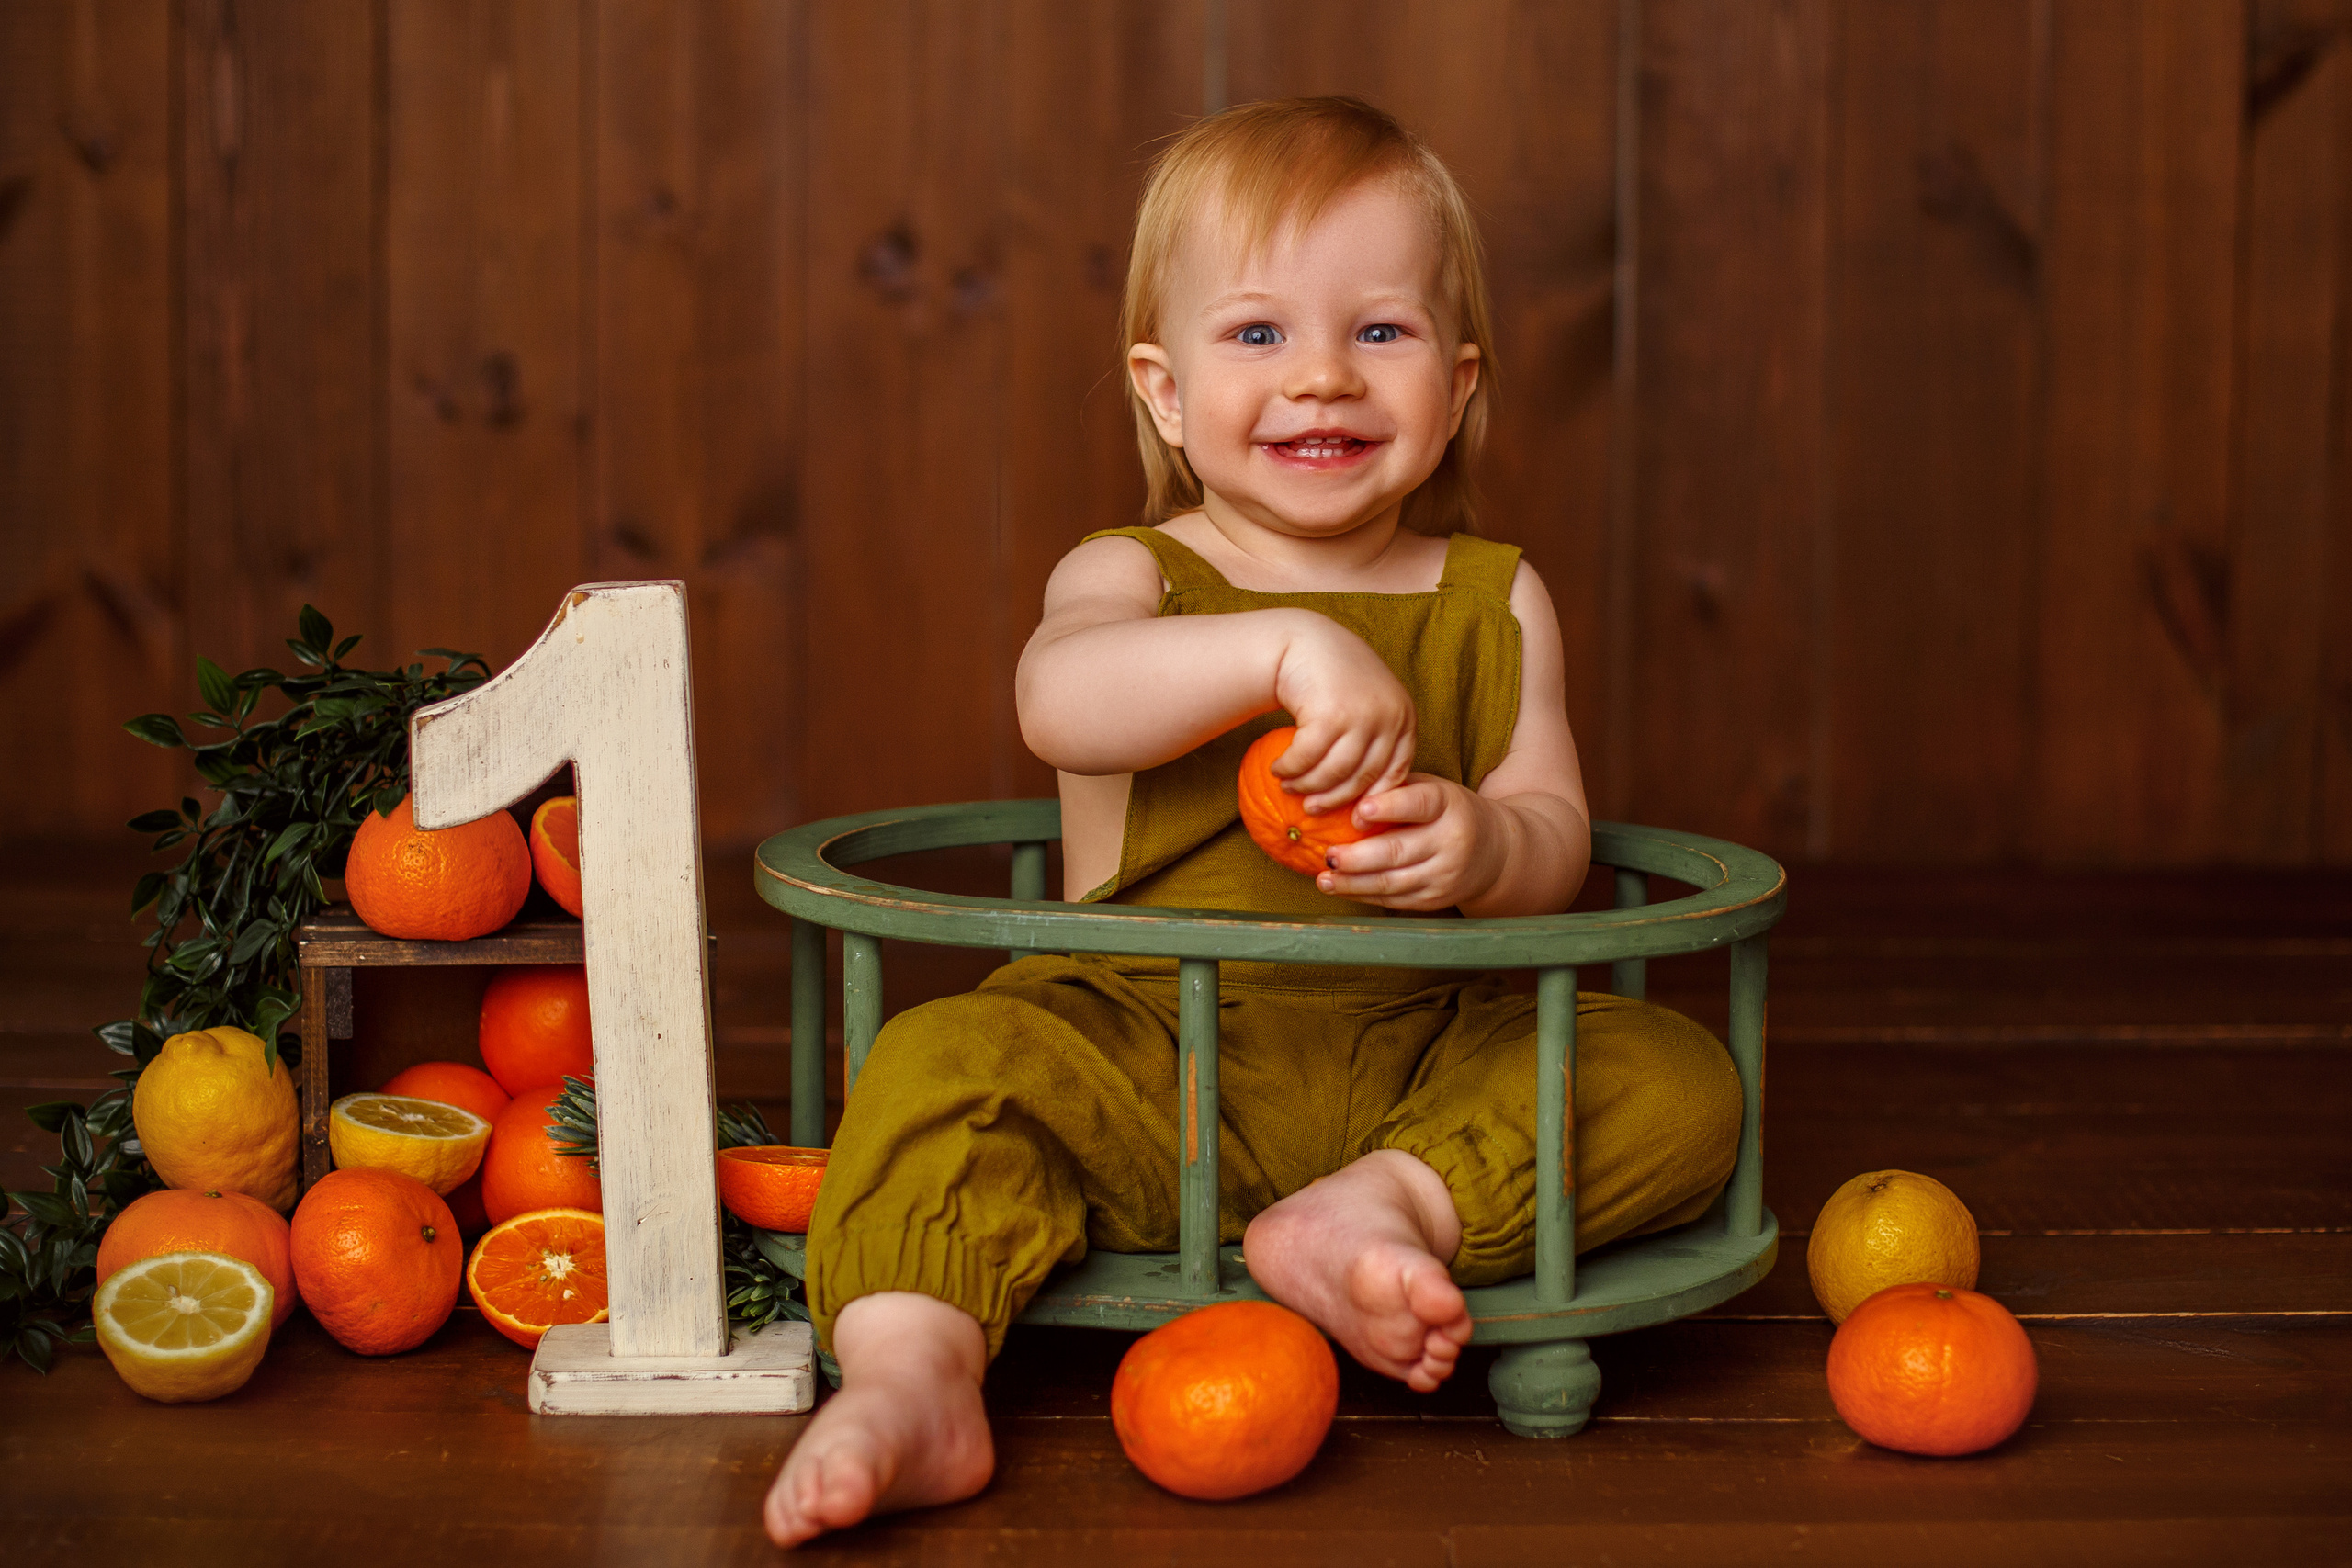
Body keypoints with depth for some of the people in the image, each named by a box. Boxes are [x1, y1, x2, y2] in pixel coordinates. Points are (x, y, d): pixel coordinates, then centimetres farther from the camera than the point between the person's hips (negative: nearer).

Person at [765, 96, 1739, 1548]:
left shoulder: (1495, 601, 9)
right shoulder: (1132, 574, 0)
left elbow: (1557, 830, 2)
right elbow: (1060, 701, -25)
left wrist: (1482, 846, -24)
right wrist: (1289, 647, -40)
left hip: (1421, 1059, 3)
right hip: (1145, 1049, -2)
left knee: (1679, 1084, -16)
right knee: (947, 1061, -27)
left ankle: (1393, 1203, -27)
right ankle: (910, 1379, -38)